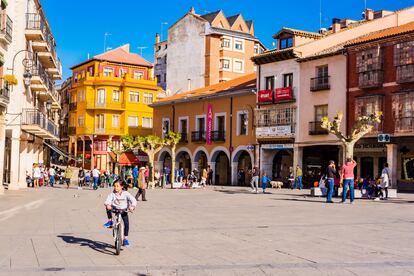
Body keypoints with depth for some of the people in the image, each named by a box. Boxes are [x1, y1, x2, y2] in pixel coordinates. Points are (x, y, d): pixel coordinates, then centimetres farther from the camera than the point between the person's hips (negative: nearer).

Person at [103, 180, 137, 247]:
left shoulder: (125, 194, -11)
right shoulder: (112, 194, -9)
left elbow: (133, 200, -20)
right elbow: (108, 200, -23)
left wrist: (132, 206, -40)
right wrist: (107, 205, -47)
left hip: (123, 210, 0)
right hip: (115, 209, 1)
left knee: (126, 223, -15)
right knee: (108, 208, -30)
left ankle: (125, 239, -2)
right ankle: (110, 221, -10)